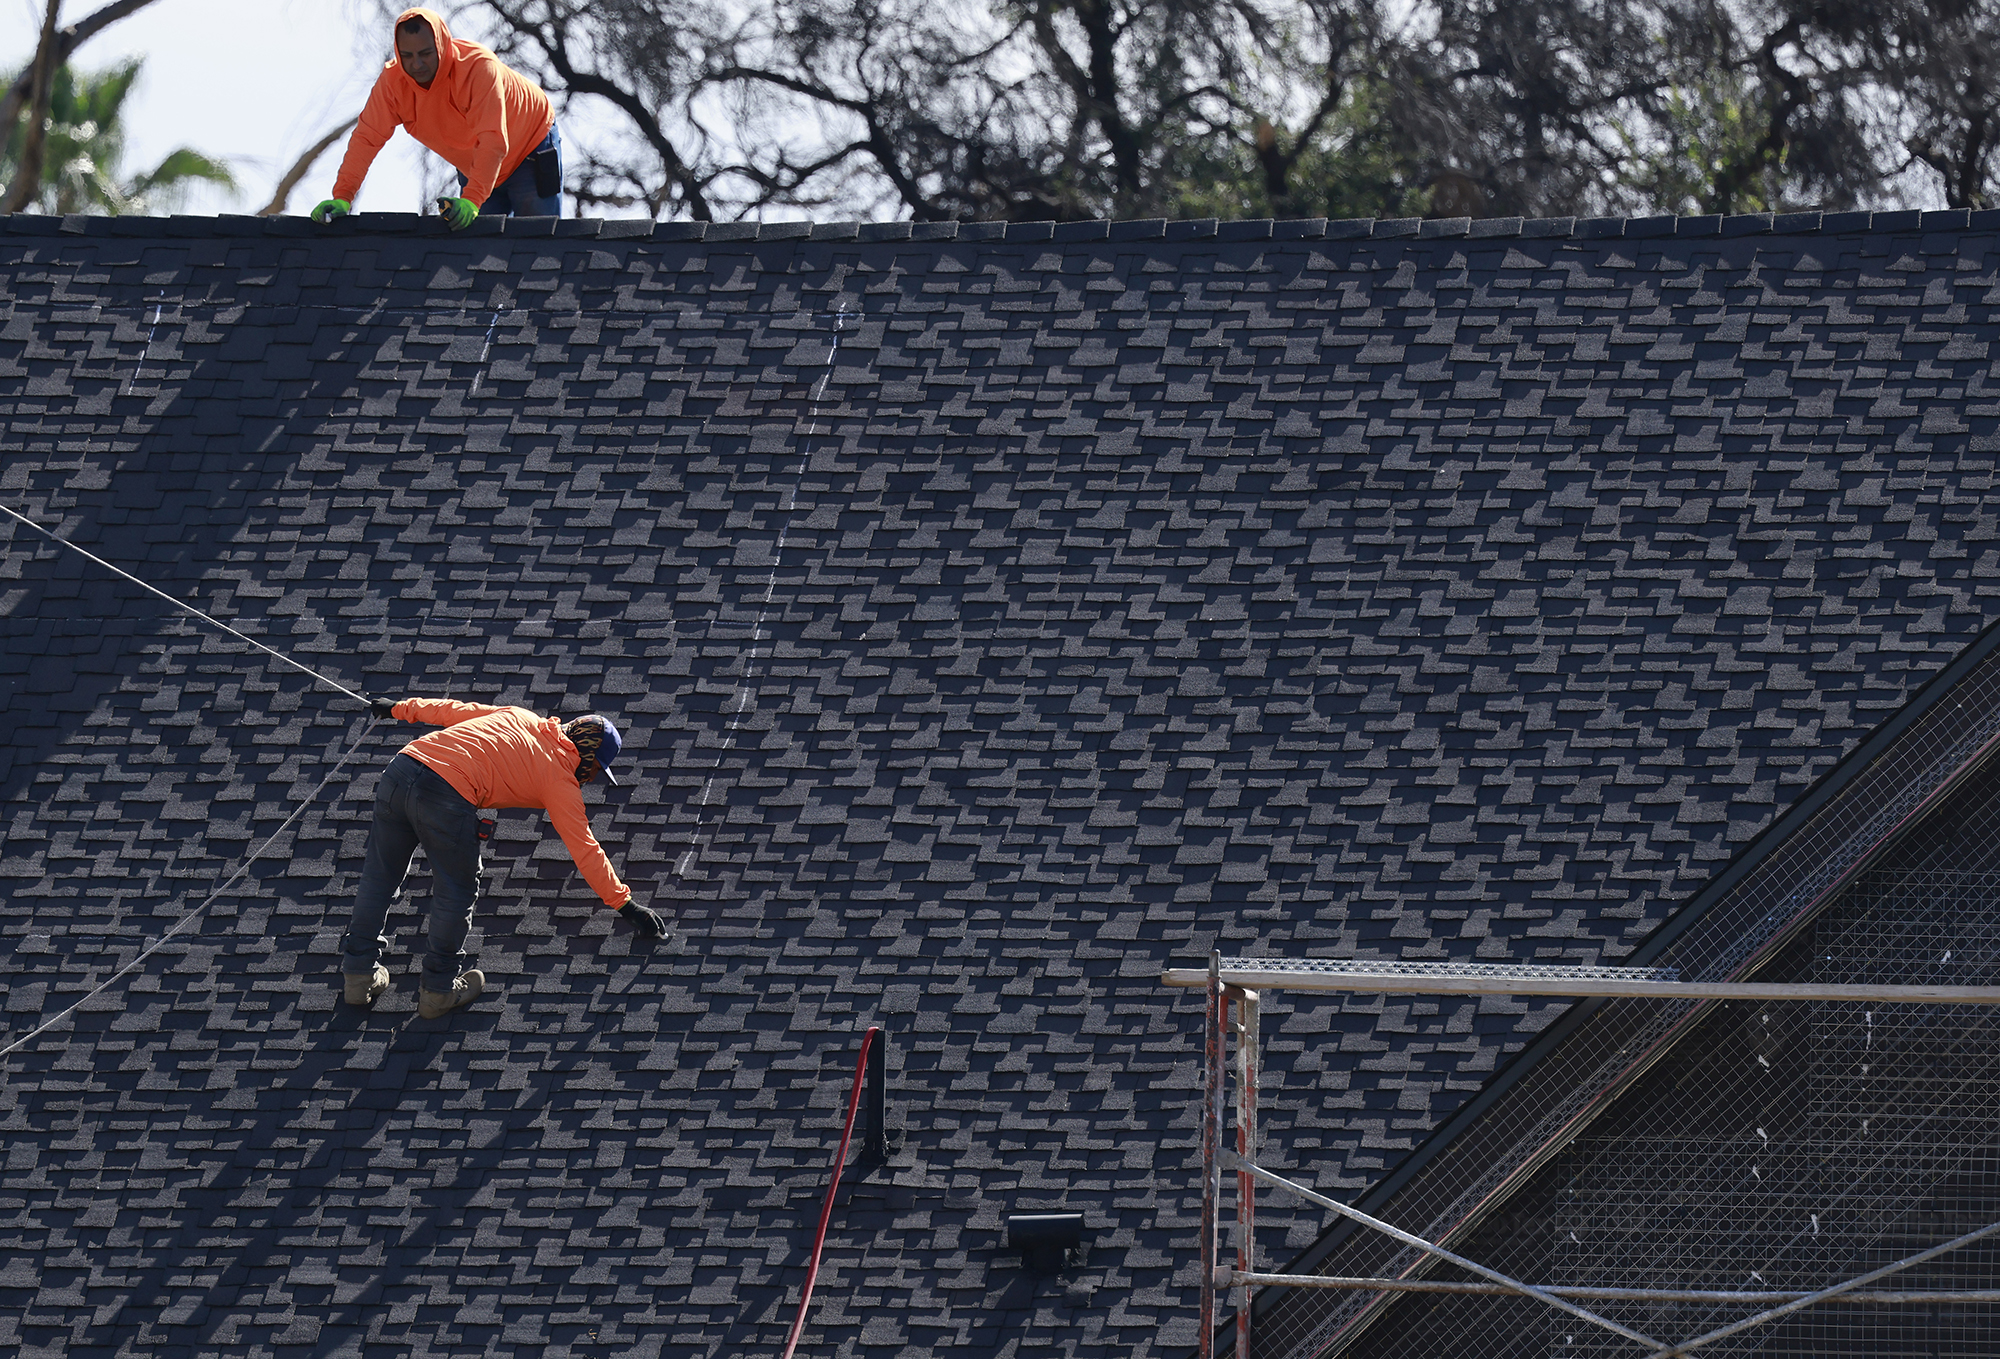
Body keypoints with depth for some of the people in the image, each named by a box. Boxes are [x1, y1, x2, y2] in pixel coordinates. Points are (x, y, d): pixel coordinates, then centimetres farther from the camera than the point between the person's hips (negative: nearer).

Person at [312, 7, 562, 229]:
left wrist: (472, 200, -53)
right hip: (474, 167, 4)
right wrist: (342, 197, -34)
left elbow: (492, 141, -42)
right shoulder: (392, 80, -21)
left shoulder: (478, 67, -35)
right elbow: (367, 137, -23)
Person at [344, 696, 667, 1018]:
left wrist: (401, 709, 46)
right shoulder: (561, 779, 9)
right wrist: (625, 904, 17)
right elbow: (584, 850, 10)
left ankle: (359, 975, 28)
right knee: (456, 892, 13)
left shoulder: (519, 718, 25)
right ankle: (438, 989, 21)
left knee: (379, 877, 19)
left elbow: (452, 710, 32)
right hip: (447, 797, -7)